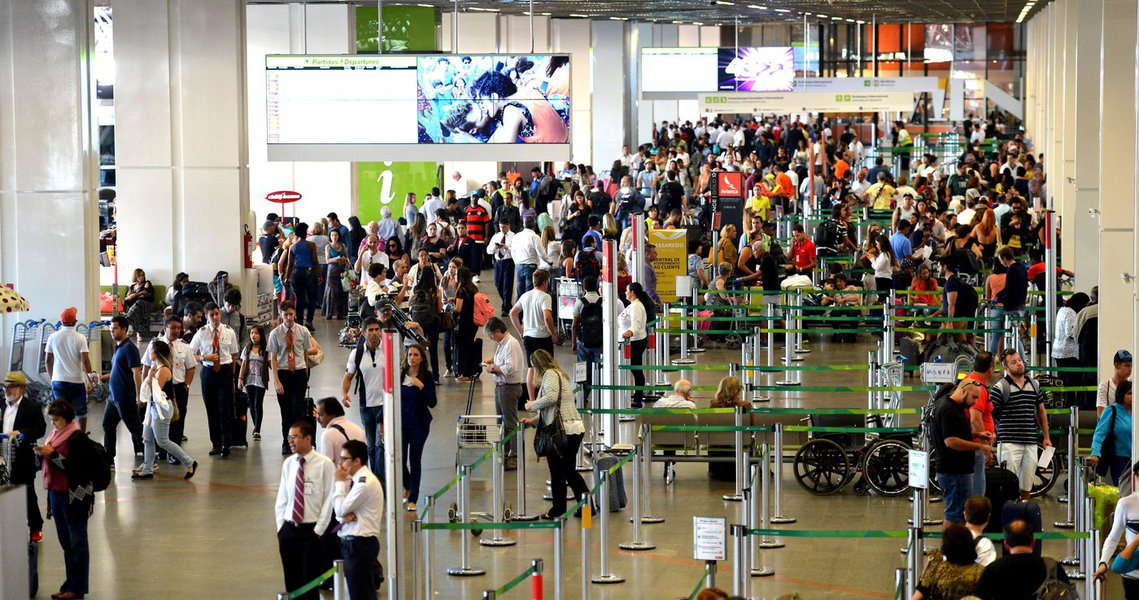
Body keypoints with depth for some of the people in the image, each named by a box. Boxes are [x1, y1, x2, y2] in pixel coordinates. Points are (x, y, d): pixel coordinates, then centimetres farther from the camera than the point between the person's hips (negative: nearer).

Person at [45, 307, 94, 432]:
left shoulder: (53, 337, 0)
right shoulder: (80, 338, -8)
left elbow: (48, 360, 5)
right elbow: (85, 360, -13)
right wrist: (89, 380, -7)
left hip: (58, 381, 2)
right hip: (77, 381, -1)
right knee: (81, 413, 16)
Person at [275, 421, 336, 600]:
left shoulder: (325, 464, -9)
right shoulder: (288, 464, 5)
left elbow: (329, 500, -8)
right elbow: (281, 499, 11)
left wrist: (318, 530, -10)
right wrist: (280, 528, 4)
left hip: (311, 531, -5)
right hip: (288, 530, 5)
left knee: (310, 582, -1)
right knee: (292, 581, 9)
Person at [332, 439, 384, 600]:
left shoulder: (365, 483, -18)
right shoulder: (355, 479, 12)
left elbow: (341, 509, -18)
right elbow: (339, 510, 12)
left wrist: (340, 482, -8)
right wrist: (345, 514, -11)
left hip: (360, 544, -10)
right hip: (351, 542, 10)